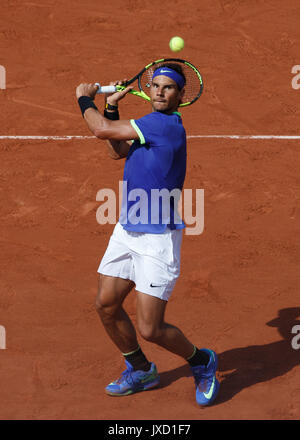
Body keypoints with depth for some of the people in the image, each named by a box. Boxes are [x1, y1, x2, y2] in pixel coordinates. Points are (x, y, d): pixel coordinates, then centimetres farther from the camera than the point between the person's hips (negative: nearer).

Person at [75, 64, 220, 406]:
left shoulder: (167, 125, -20)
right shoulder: (150, 125, 10)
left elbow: (101, 130, -15)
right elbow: (117, 151, 26)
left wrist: (84, 99, 3)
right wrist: (111, 106, 17)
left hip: (158, 238, -9)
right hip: (127, 231, 9)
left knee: (149, 330, -8)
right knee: (107, 305, 12)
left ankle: (202, 362, 19)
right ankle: (140, 371, 32)